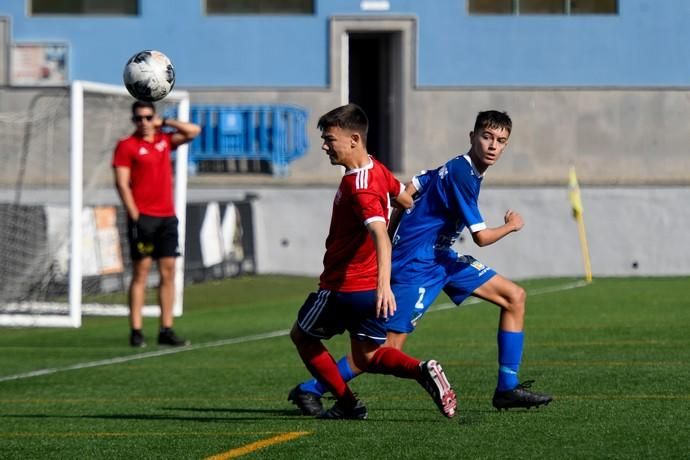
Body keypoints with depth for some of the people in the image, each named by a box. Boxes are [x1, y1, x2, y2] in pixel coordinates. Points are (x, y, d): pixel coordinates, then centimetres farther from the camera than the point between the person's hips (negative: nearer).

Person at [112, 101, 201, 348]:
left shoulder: (165, 141, 14)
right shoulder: (126, 146, -2)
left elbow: (193, 131, 17)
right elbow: (122, 184, -7)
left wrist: (165, 122, 11)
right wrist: (134, 216, -14)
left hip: (167, 216, 5)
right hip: (143, 217, -5)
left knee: (168, 272, 3)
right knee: (141, 272, -6)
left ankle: (166, 330, 6)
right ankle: (136, 332, -5)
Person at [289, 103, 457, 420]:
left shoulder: (358, 187, -25)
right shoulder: (376, 170, 3)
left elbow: (380, 234, -38)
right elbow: (406, 201, 22)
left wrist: (384, 284, -50)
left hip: (343, 287, -9)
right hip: (372, 287, 9)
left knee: (301, 336, 15)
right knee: (367, 357, 17)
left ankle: (348, 404, 11)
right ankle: (423, 371, -10)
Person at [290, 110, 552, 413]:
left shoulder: (456, 168, 10)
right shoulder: (461, 175, -20)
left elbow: (408, 191, 18)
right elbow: (481, 237, -19)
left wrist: (391, 243, 21)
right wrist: (511, 226, 2)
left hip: (440, 256, 10)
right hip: (417, 264, -10)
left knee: (515, 297, 6)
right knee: (390, 347, -12)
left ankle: (508, 389, 7)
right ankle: (311, 390, 1)